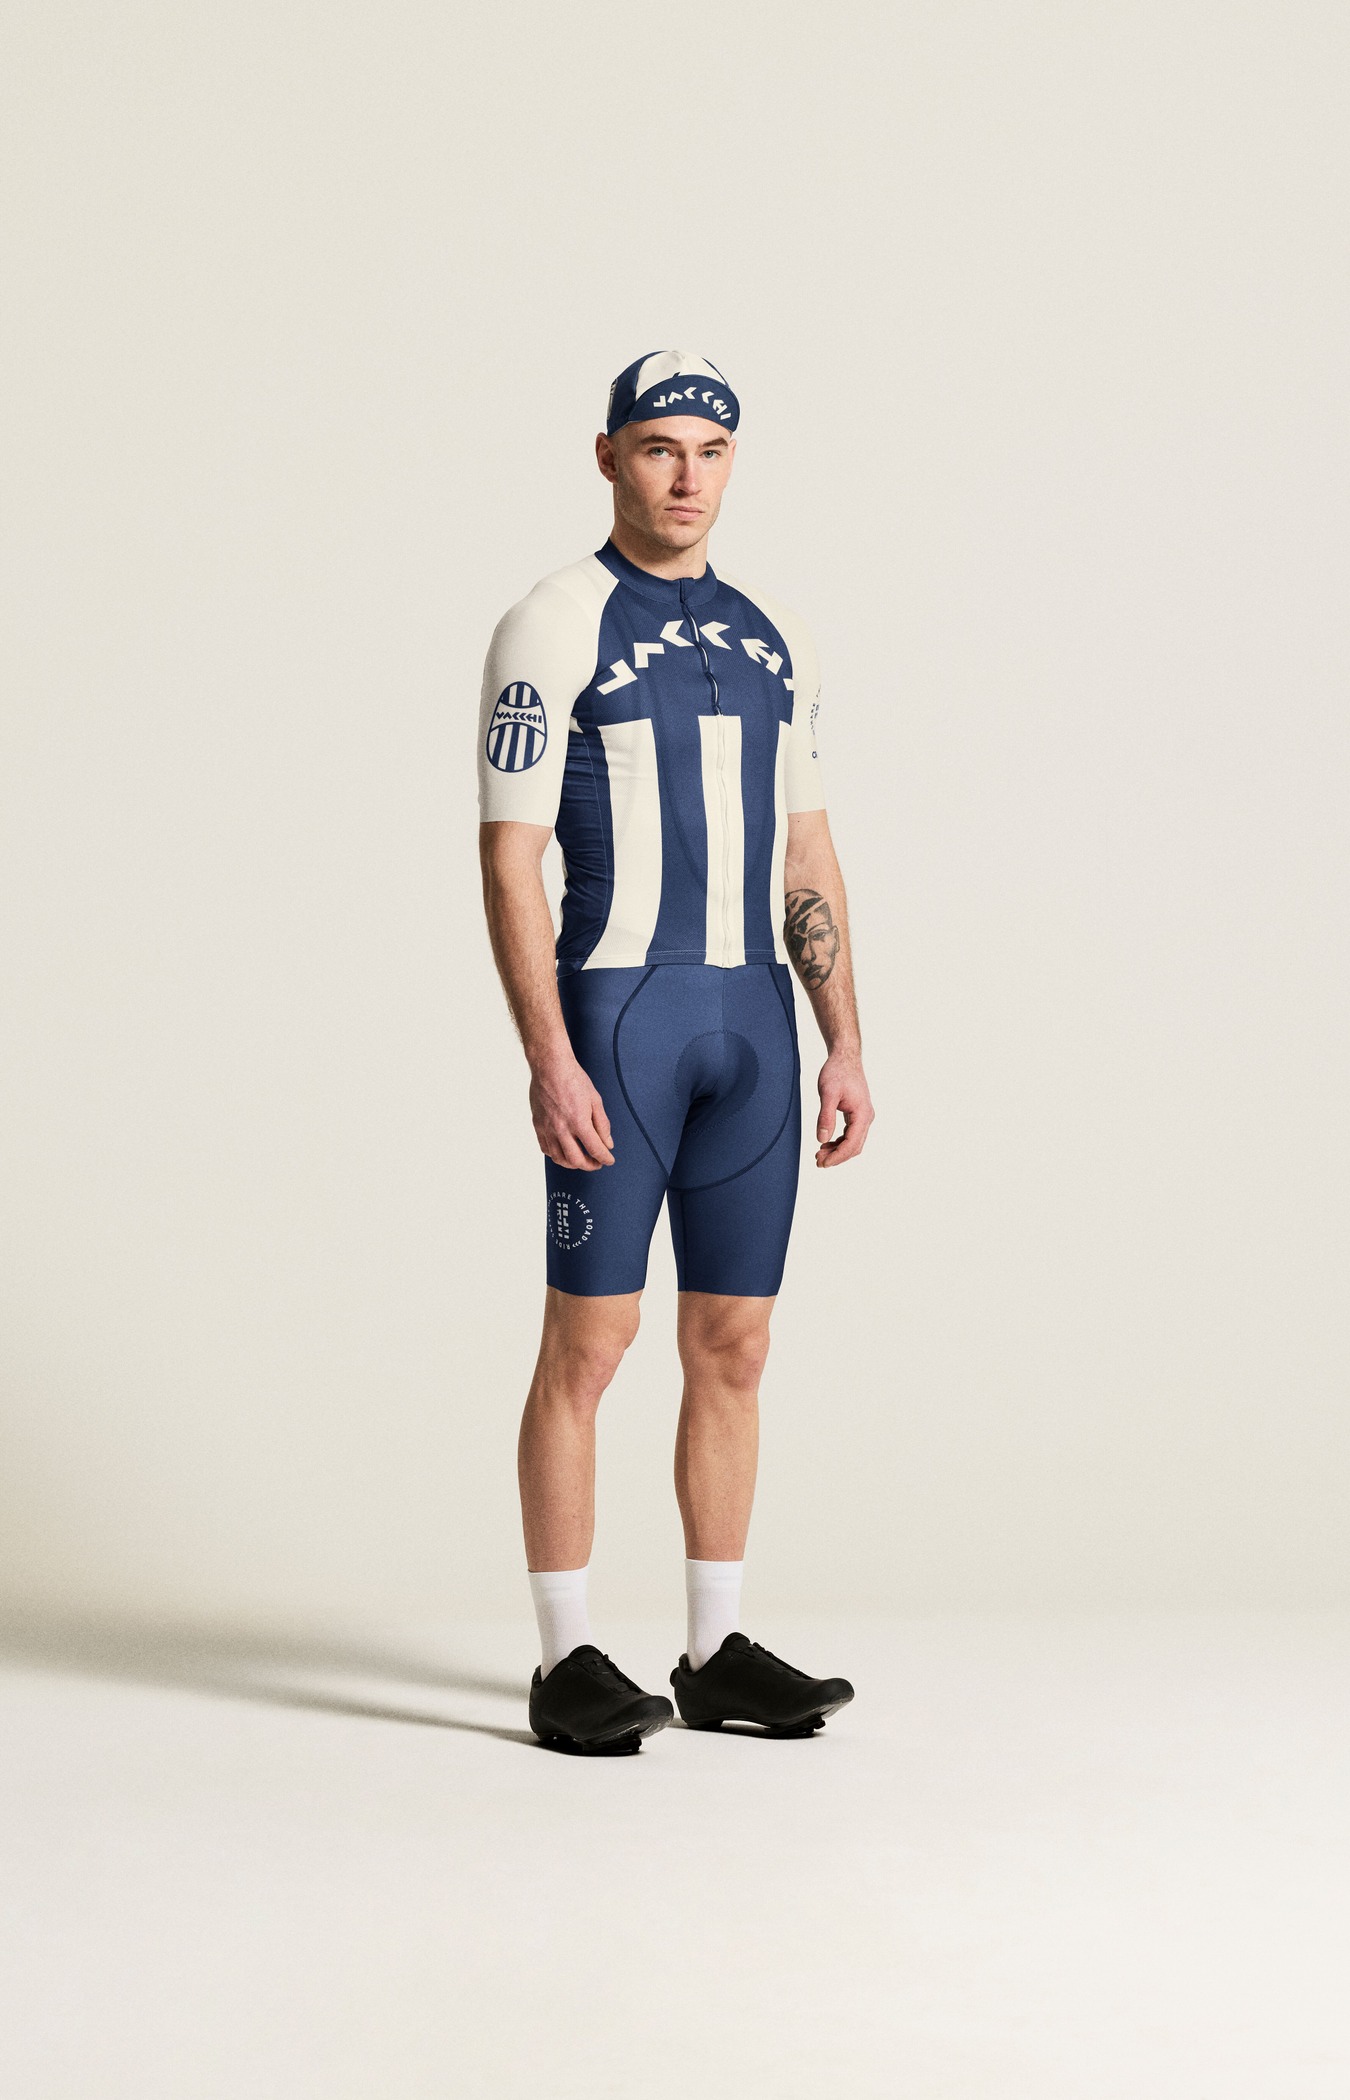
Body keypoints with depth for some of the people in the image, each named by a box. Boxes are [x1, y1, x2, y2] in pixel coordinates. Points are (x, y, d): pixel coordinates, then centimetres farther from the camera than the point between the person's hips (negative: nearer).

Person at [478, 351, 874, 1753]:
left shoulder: (772, 637, 14)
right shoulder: (553, 628, -4)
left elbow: (805, 857, 15)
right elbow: (509, 860, -9)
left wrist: (844, 1044, 8)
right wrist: (547, 1060, -17)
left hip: (751, 1027, 6)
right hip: (614, 1015, -6)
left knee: (733, 1345, 7)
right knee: (590, 1338, -3)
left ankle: (718, 1654, 16)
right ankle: (567, 1665, 5)